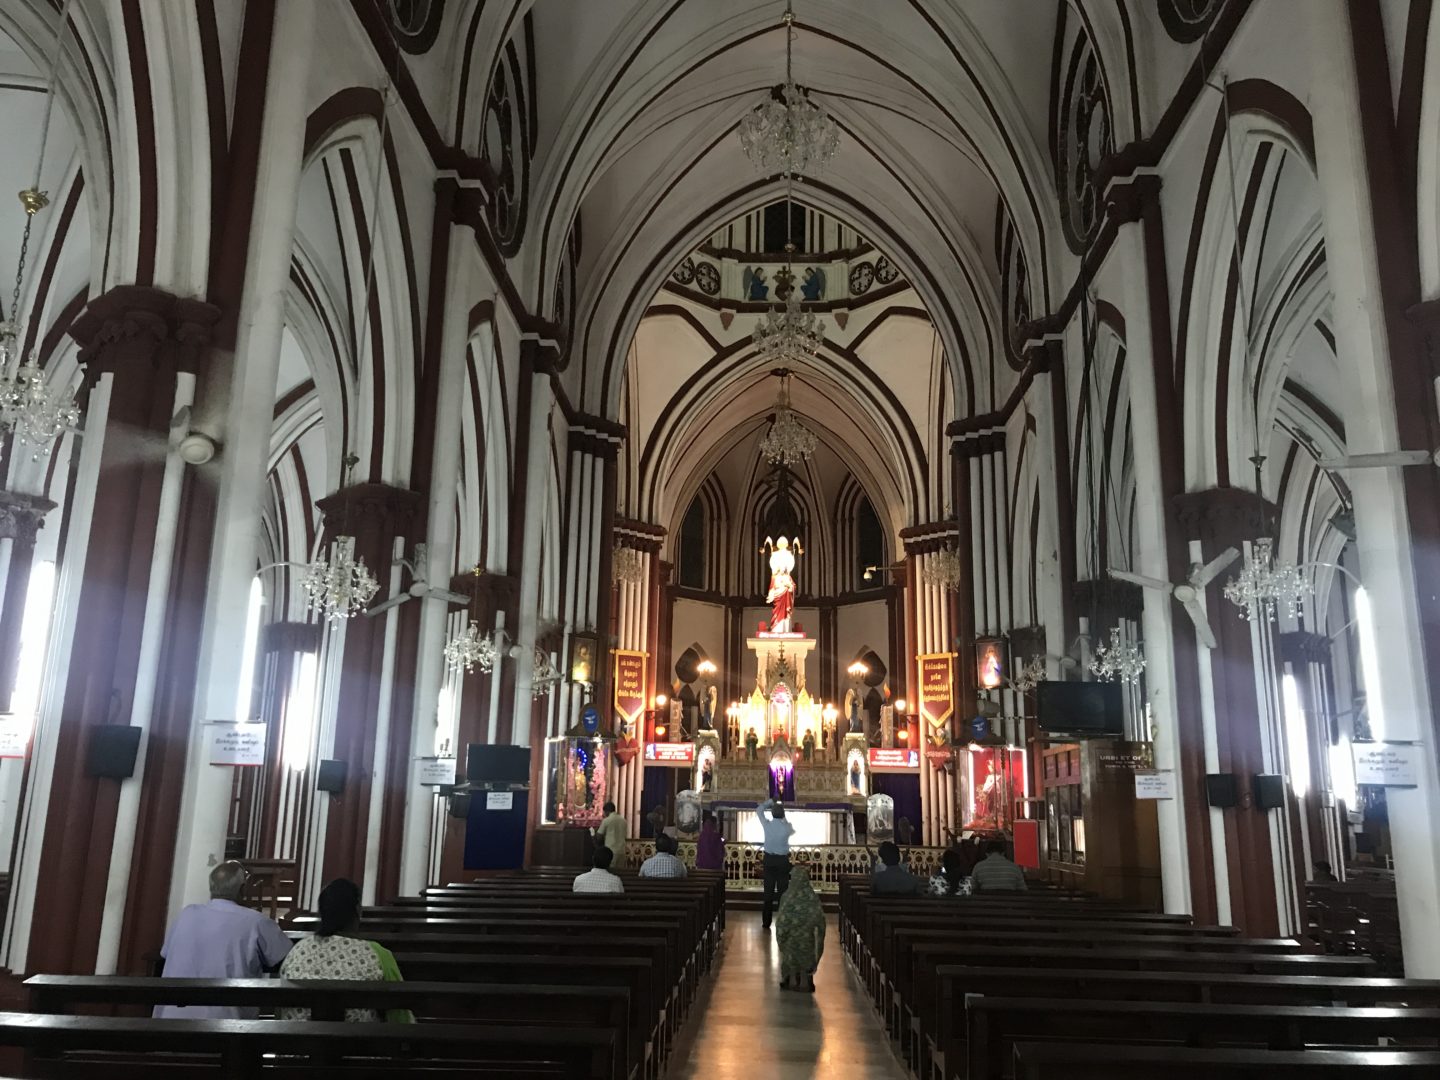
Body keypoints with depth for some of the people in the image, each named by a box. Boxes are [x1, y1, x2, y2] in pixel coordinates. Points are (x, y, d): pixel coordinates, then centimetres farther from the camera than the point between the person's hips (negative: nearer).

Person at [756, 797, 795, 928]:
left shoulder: (767, 824, -9)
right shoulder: (786, 827, -13)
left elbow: (759, 810, 8)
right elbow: (793, 831, 13)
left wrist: (771, 801, 14)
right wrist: (785, 820, 20)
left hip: (769, 859, 2)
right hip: (783, 861, -2)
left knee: (768, 891, 7)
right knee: (782, 890, 4)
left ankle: (766, 922, 12)